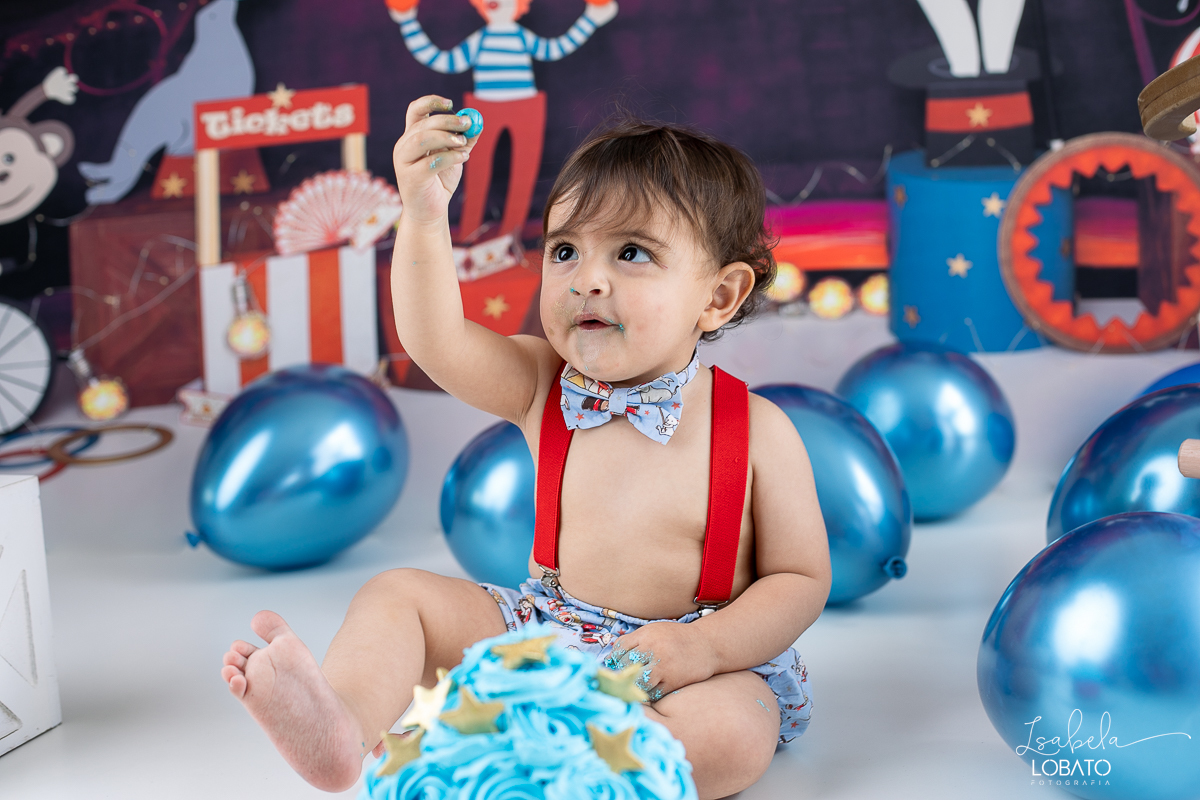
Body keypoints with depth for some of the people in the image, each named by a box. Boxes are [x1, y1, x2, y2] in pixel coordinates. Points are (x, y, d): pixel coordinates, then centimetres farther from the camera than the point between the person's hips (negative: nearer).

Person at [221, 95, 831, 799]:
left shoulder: (759, 433, -12)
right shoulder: (545, 387, -3)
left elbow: (801, 578, -7)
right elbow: (438, 344, -19)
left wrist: (705, 647, -24)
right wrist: (425, 215, -33)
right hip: (546, 634, 4)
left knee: (733, 737, -36)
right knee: (399, 595, -7)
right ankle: (343, 727, -35)